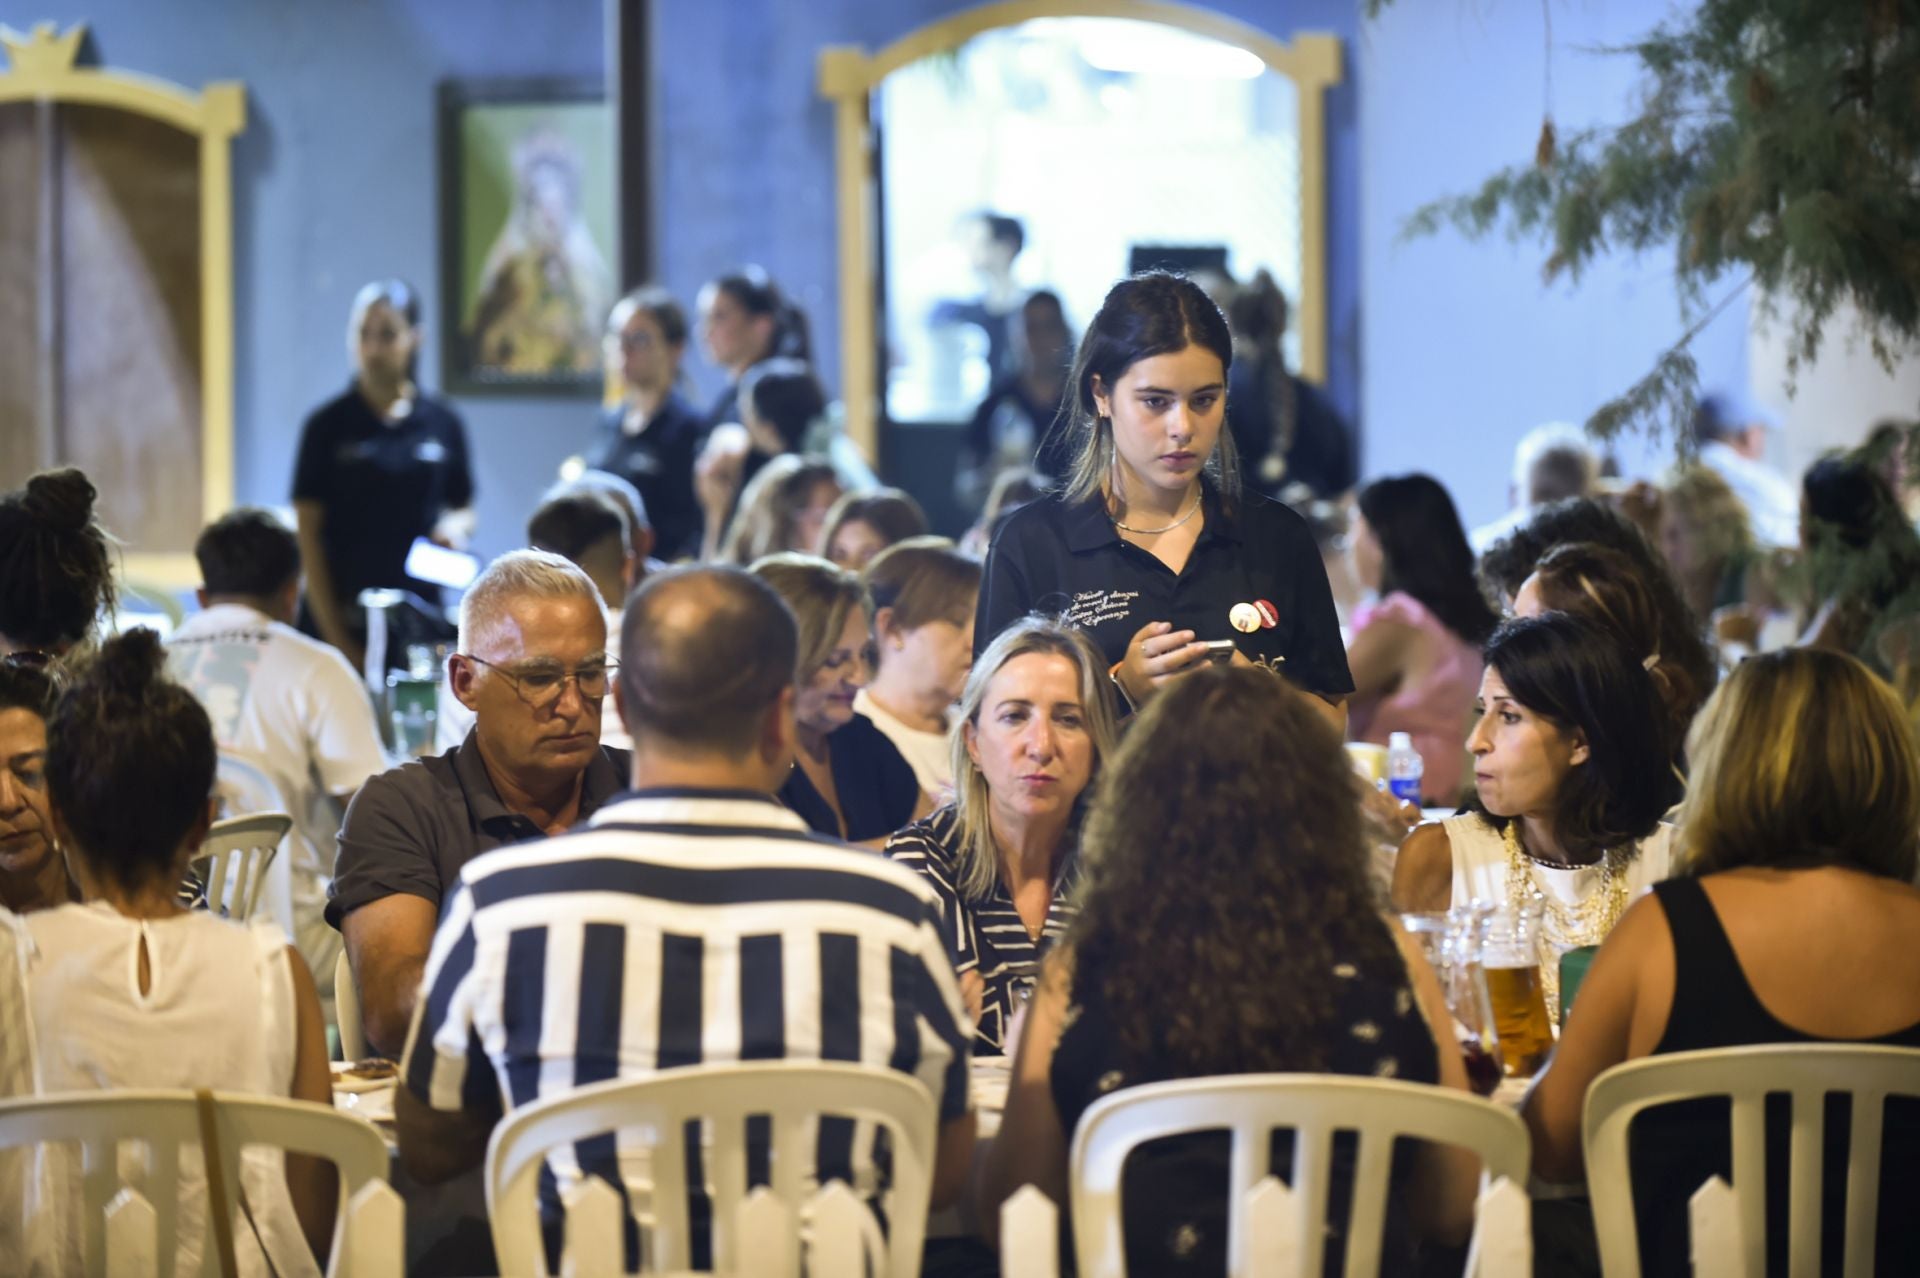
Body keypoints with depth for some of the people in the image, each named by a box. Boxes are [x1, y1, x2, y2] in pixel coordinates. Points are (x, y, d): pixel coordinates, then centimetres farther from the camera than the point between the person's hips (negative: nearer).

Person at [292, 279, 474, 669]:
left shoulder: (442, 425, 8)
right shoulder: (327, 427, 1)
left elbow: (463, 509, 18)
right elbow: (309, 534, -1)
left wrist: (455, 528, -8)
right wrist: (334, 635, -8)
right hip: (344, 619, -2)